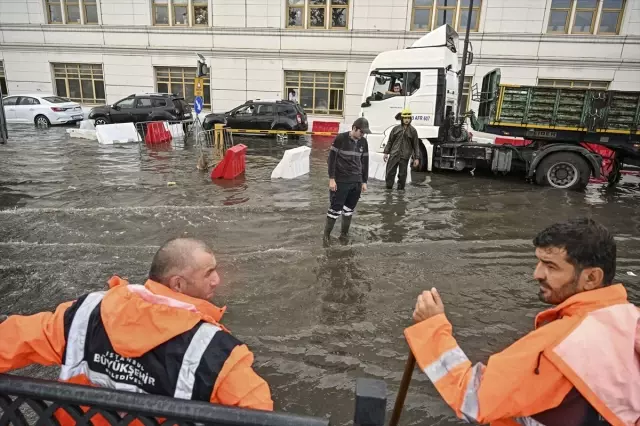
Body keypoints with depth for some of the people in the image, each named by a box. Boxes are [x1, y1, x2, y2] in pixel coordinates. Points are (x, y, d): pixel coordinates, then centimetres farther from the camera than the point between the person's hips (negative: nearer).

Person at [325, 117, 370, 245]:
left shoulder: (363, 142, 6)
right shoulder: (341, 138, -11)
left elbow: (365, 162, 12)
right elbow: (331, 158, -10)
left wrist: (364, 181, 12)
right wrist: (331, 178, -13)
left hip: (356, 181, 5)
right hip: (340, 181, -5)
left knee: (350, 208, 10)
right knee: (336, 208, -4)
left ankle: (344, 234, 23)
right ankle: (327, 235, 9)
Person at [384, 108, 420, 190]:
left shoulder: (413, 131, 3)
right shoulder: (396, 129, 7)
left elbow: (416, 145, 4)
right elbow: (390, 141, 12)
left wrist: (416, 158, -1)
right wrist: (386, 153, 7)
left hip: (404, 157, -1)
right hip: (393, 155, 1)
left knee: (402, 174, 5)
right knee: (390, 173, 0)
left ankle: (400, 189, 16)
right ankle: (388, 188, 10)